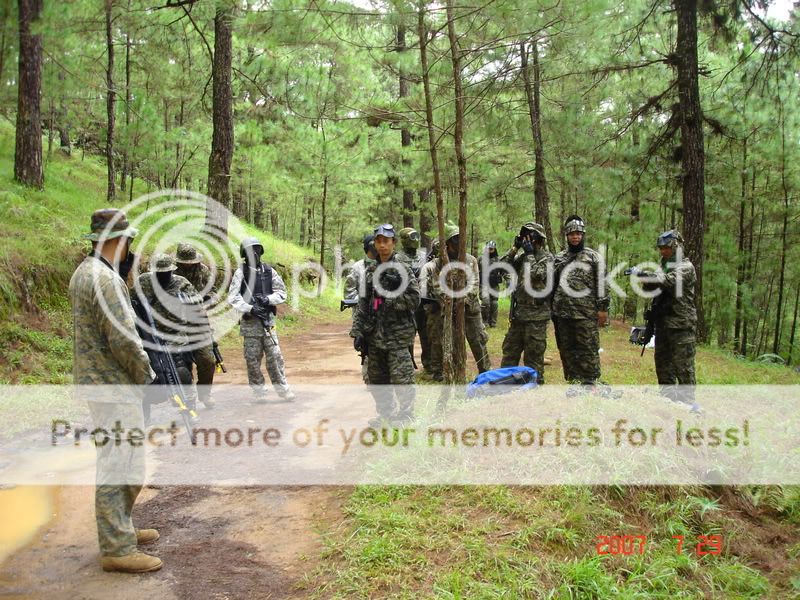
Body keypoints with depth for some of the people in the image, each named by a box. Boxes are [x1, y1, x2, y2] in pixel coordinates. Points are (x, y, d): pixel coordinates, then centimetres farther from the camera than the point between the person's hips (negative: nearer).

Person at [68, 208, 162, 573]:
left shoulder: (84, 272, 11)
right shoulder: (105, 280, -22)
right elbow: (123, 340, -23)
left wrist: (122, 273, 10)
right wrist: (148, 377, -11)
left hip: (98, 379, 11)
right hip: (114, 385, -11)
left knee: (118, 460, 20)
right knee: (119, 465, -2)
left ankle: (119, 529, 34)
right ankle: (117, 549, 8)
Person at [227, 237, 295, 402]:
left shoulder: (269, 271, 8)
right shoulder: (241, 273, -1)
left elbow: (282, 292, 9)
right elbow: (233, 297, -8)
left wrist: (268, 299, -9)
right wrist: (250, 308, -19)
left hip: (268, 319, 2)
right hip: (250, 321, -2)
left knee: (274, 355, 0)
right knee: (253, 358, 3)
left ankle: (282, 387, 10)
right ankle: (259, 390, 14)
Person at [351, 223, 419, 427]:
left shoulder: (402, 269, -5)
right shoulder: (371, 270, 11)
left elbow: (413, 300, -10)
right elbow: (363, 302, 11)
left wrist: (388, 297, -15)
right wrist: (358, 331, 6)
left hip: (398, 335, -6)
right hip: (375, 334, 6)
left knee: (401, 378, -5)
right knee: (376, 379, 14)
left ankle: (405, 414, 11)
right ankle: (385, 412, 30)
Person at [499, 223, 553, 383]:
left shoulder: (547, 257, -4)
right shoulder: (522, 256, 13)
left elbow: (537, 274, -21)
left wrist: (529, 253, -13)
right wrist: (515, 248, -1)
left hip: (536, 316, -6)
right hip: (518, 313, 6)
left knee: (533, 355, 0)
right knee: (510, 350, 13)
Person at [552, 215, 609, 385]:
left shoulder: (593, 257, 1)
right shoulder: (559, 257, 13)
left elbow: (601, 284, -2)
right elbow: (553, 283, 17)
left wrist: (602, 308, -7)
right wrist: (552, 308, 12)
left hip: (586, 313, -4)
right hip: (562, 313, 4)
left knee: (589, 350, -4)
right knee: (567, 350, 9)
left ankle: (589, 383, 2)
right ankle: (572, 382, 19)